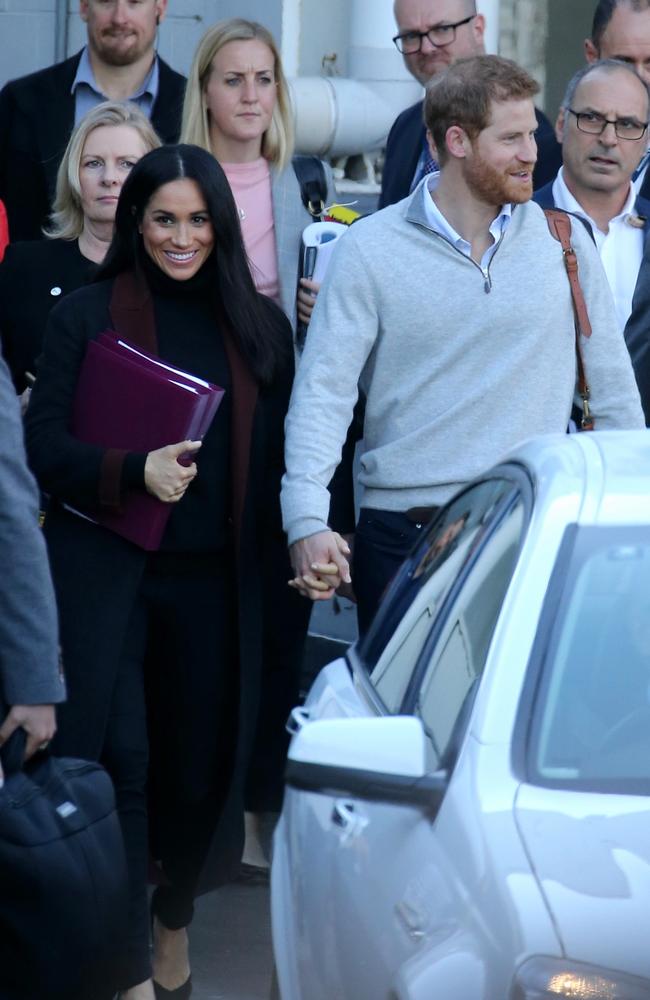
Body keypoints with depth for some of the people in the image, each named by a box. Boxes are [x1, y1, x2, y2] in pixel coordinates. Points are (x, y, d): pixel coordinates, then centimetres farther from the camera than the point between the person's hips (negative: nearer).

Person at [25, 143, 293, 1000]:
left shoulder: (259, 324, 7)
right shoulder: (86, 315, 0)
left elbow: (280, 451, 10)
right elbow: (44, 444, -6)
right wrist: (135, 470, -20)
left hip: (214, 574, 3)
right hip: (105, 566, -3)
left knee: (200, 754, 11)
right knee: (117, 757, -8)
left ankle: (175, 921, 35)